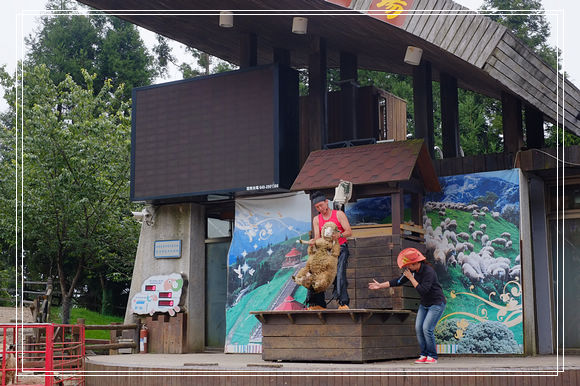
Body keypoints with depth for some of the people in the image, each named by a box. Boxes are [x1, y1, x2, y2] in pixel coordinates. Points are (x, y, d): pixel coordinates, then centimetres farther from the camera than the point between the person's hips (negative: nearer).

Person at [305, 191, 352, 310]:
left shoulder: (339, 214, 3)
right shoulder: (316, 219, 14)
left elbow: (349, 232, -6)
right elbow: (317, 237, 3)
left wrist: (339, 235, -28)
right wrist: (313, 241, -22)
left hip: (340, 248, -4)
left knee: (339, 273, -22)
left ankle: (343, 303, -24)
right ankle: (317, 304, -4)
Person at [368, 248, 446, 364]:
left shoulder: (428, 271, -25)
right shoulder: (412, 271, -1)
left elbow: (423, 290, -30)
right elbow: (398, 281, 7)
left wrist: (411, 278, -25)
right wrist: (380, 285, 6)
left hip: (437, 303, -8)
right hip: (424, 304, 8)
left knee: (427, 328, -16)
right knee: (418, 328, -3)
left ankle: (432, 356, -5)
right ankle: (424, 355, 5)